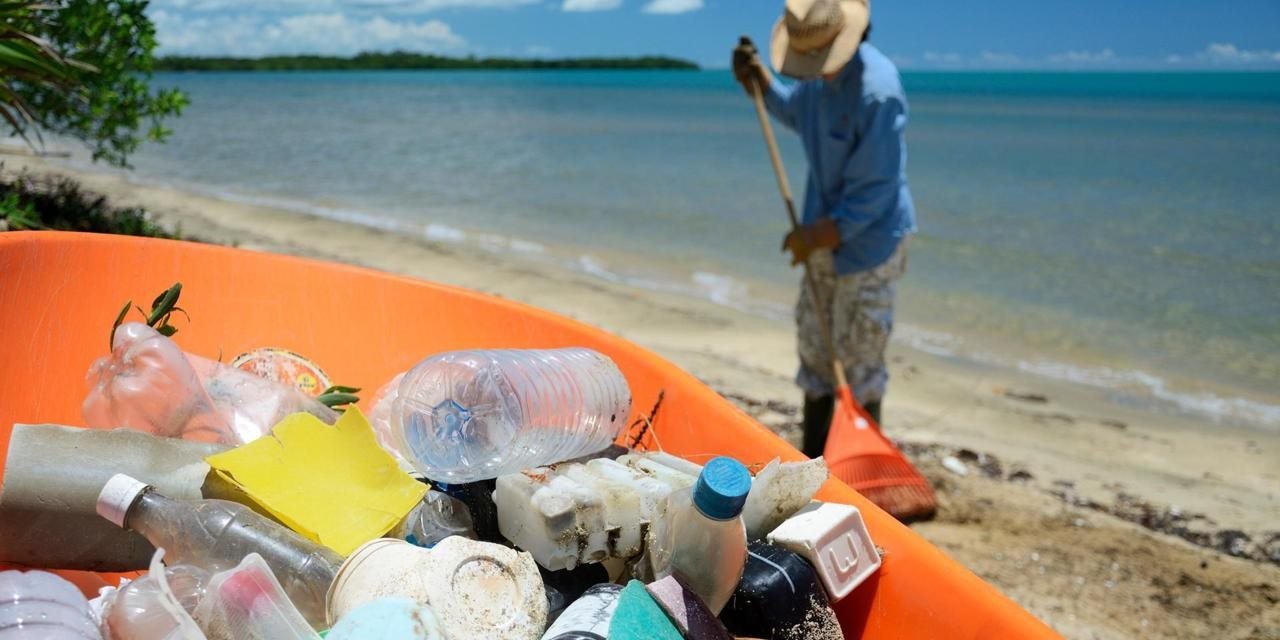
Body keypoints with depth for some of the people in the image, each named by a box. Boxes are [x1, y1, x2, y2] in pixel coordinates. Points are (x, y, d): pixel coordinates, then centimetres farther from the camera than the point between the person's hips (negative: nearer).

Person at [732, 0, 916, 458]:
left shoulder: (878, 90, -26)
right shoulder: (818, 74, -1)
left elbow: (874, 190, -24)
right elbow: (795, 114, 23)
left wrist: (818, 235, -18)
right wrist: (758, 80, 6)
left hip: (869, 238, -8)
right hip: (826, 232, 8)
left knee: (858, 352, 0)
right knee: (813, 343, 14)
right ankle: (812, 459, 28)